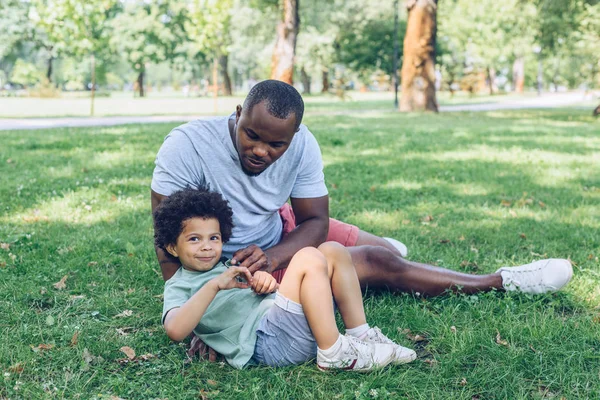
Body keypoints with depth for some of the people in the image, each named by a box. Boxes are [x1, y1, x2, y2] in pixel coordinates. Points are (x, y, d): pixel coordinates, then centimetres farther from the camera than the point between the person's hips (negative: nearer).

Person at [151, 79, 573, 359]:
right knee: (377, 265, -8)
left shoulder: (300, 143, -19)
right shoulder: (187, 147, -32)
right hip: (231, 265, -5)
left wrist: (273, 255, -32)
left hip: (280, 229, 5)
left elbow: (315, 220, -12)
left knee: (376, 246, 16)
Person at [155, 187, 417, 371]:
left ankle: (360, 334, 0)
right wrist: (215, 285, -21)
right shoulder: (180, 285, 8)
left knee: (333, 251, 2)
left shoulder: (227, 267, 31)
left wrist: (265, 280, -1)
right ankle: (334, 353, -23)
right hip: (267, 339, -8)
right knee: (309, 258, -24)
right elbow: (175, 330, -15)